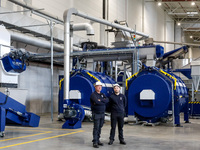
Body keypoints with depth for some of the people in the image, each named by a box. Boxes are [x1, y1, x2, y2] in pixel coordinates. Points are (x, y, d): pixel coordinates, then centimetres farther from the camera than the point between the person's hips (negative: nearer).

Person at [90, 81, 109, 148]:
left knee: (100, 128, 9)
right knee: (96, 128, -8)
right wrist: (103, 102, -9)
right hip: (96, 114, -6)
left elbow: (107, 100, -5)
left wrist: (100, 100, -18)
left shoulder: (102, 94, 14)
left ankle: (98, 140, 17)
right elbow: (96, 102, -24)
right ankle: (95, 142, -6)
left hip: (102, 113, 6)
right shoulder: (93, 94, -7)